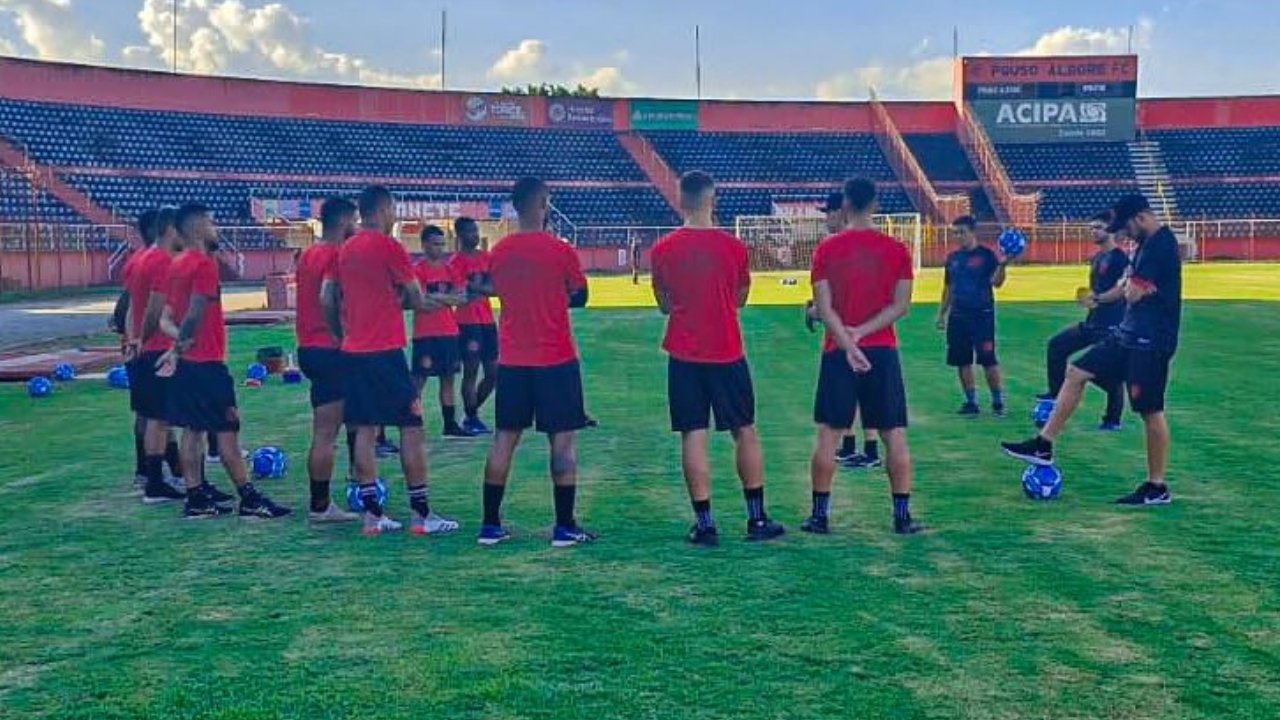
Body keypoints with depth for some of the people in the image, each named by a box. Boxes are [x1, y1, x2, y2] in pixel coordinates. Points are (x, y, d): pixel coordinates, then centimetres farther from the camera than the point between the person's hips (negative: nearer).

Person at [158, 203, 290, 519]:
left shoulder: (178, 265, 13)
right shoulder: (204, 264, -14)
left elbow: (166, 319, 12)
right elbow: (195, 313, -22)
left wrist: (180, 340, -5)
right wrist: (180, 341, -8)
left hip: (187, 361, 9)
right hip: (207, 362, -9)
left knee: (192, 429, 9)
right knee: (227, 430, -5)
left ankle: (197, 499, 12)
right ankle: (249, 499, -1)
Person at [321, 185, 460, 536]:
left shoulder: (345, 250, 12)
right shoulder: (389, 247, -9)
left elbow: (327, 300, 11)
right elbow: (416, 299, -10)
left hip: (352, 351, 7)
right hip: (386, 351, -7)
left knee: (365, 431, 8)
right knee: (411, 428, -1)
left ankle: (372, 514, 9)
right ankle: (421, 514, 1)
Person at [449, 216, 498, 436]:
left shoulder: (486, 257, 12)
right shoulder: (456, 261, -7)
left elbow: (494, 288, 6)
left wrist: (474, 287, -10)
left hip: (488, 321, 7)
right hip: (468, 323, -7)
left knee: (493, 372, 8)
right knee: (471, 370, -3)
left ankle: (473, 412, 23)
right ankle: (471, 419, 6)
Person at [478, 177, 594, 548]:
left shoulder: (500, 251, 3)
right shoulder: (561, 250, -9)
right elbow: (580, 297, 3)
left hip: (511, 361, 4)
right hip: (556, 361, -4)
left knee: (505, 438, 9)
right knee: (563, 439, 2)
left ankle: (491, 524, 11)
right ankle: (565, 527, 3)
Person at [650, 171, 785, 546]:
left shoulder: (663, 250, -3)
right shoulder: (733, 246, -3)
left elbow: (665, 305, 8)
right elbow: (740, 299, 10)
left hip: (684, 356, 0)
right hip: (727, 354, 0)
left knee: (693, 437, 2)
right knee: (745, 433, 10)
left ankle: (705, 524, 2)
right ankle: (757, 519, 15)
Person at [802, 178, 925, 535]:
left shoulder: (826, 249, -1)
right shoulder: (896, 250, 2)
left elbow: (824, 307, -8)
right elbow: (901, 306, -5)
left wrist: (848, 343, -12)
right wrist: (861, 333, -8)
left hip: (838, 352, 0)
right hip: (883, 352, 0)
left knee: (828, 435, 6)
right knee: (895, 435, 6)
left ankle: (820, 515, 8)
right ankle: (902, 516, 7)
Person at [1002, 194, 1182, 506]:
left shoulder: (1161, 244, -18)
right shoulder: (1148, 244, 13)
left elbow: (1133, 295, -21)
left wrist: (1132, 287, -2)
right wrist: (1133, 287, 0)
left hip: (1150, 342, -10)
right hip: (1130, 335, 10)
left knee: (1151, 412, -2)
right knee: (1076, 374, 8)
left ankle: (1157, 488, 10)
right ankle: (1044, 446, 12)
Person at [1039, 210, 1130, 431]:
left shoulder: (1119, 257, -11)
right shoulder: (1096, 259, 16)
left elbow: (1121, 289, -22)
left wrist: (1097, 299, -28)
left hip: (1111, 324, -9)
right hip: (1092, 322, 9)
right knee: (1056, 345, 7)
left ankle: (1113, 420, 5)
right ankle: (1056, 393, 12)